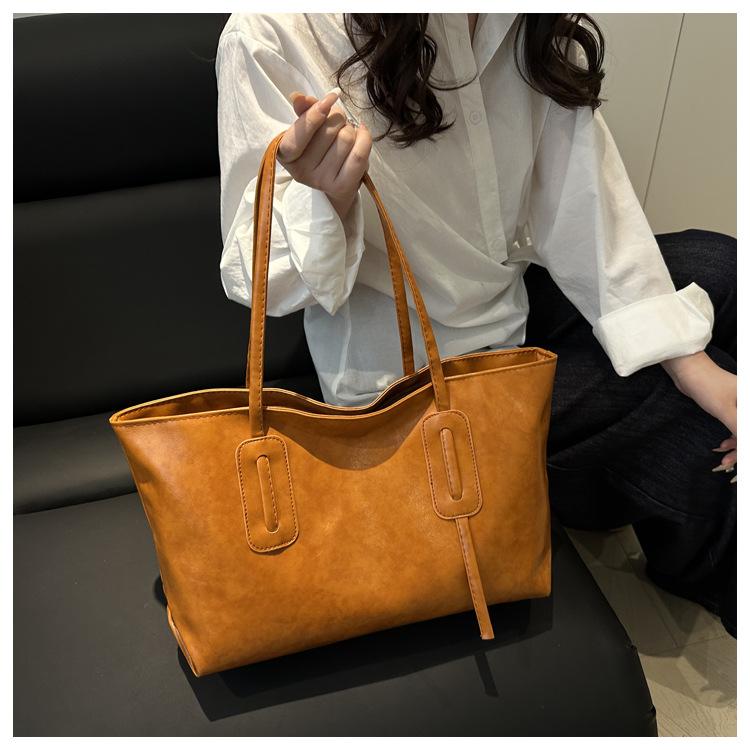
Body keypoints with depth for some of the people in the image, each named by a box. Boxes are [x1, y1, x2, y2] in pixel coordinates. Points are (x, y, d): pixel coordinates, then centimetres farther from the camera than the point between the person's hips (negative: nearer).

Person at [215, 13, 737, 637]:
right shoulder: (275, 35, -23)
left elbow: (580, 192, -10)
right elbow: (255, 278, -19)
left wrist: (686, 356, -17)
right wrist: (326, 201, -41)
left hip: (517, 300, 7)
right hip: (404, 366, -6)